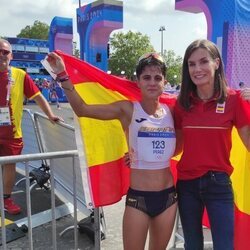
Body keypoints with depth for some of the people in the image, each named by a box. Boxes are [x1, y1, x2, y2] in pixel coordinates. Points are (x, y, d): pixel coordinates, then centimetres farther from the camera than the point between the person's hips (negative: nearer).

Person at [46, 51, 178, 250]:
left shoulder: (171, 111, 2)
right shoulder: (128, 109, -8)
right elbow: (82, 109, -17)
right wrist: (63, 76, -22)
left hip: (168, 196, 4)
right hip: (138, 197, -4)